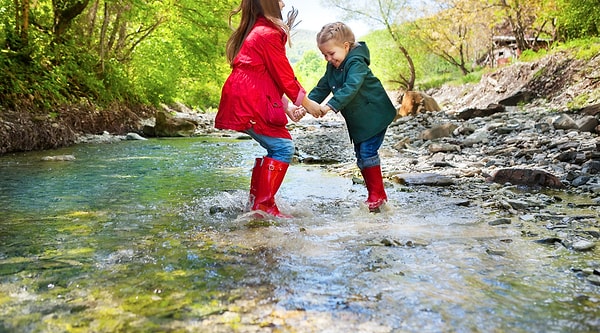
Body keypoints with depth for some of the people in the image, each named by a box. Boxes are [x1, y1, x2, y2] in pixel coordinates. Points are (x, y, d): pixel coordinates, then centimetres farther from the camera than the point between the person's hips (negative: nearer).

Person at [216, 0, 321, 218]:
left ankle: (255, 200, 21)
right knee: (283, 147, -6)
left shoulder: (252, 32, 22)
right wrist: (307, 103, 4)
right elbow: (284, 76, -8)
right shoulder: (269, 33, -9)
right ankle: (263, 205, -4)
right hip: (249, 104, -10)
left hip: (240, 102, 10)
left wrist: (288, 106, 15)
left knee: (274, 147, 16)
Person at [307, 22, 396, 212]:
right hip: (357, 120, 9)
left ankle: (377, 195, -3)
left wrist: (330, 106, -45)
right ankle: (375, 195, 18)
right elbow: (322, 88, 6)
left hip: (374, 115, -9)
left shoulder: (356, 63, -21)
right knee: (361, 156, 10)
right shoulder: (332, 67, 7)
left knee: (368, 152, -13)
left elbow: (350, 89, -36)